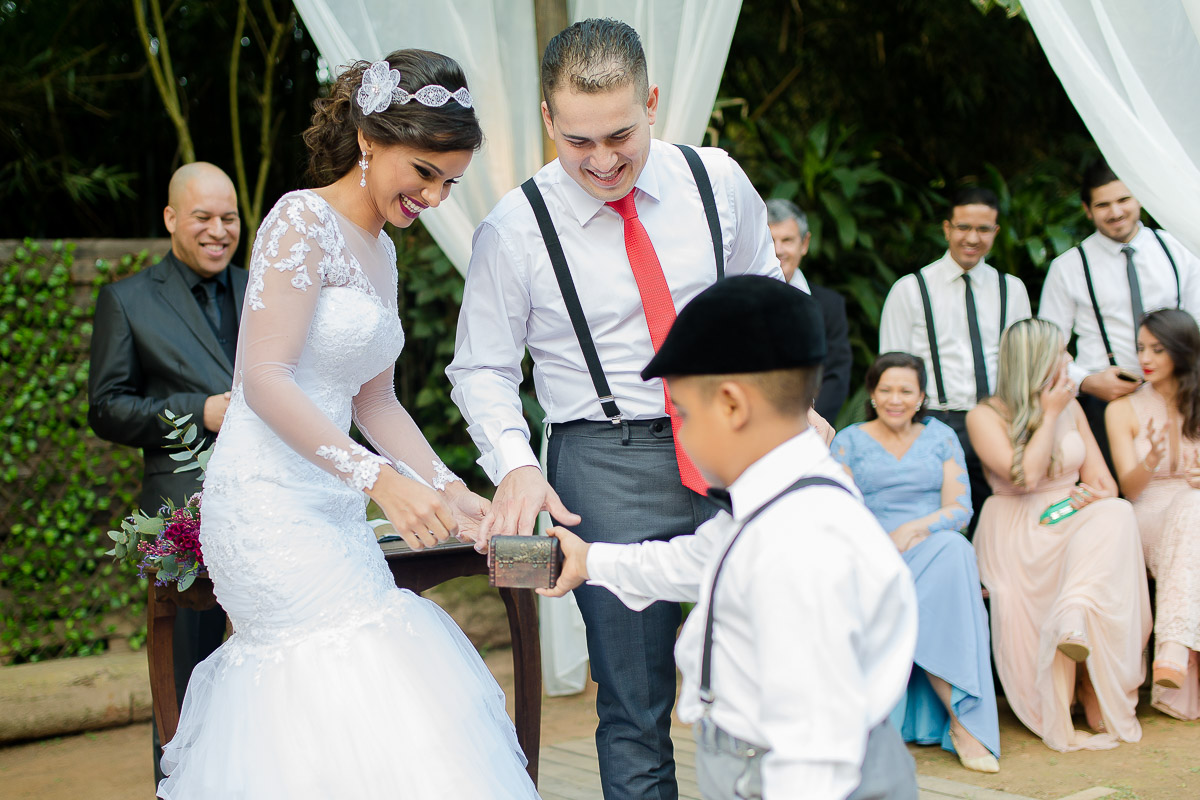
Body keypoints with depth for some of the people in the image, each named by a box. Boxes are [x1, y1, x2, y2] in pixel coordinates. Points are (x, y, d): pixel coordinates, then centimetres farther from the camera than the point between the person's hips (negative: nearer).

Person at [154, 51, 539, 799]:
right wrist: (382, 479, -27)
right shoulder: (303, 220, -10)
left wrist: (450, 493, 5)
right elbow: (265, 379, -20)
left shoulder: (381, 251, 16)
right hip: (271, 505, -8)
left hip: (327, 509, 8)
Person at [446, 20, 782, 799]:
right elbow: (482, 369, 2)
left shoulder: (717, 181, 1)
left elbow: (763, 296, 16)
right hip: (606, 468, -2)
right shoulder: (515, 229, -7)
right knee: (634, 702, 2)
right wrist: (515, 464, -15)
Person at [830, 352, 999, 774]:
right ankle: (965, 720, -35)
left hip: (939, 552, 2)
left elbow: (960, 509, 6)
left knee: (955, 548, -35)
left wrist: (912, 530, -13)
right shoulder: (849, 441, 12)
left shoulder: (941, 437, 17)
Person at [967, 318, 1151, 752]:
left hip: (1078, 522, 4)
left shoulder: (1071, 407, 17)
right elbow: (1025, 476, -17)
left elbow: (1102, 481, 12)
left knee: (1116, 515, -31)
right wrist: (1049, 415, -9)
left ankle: (1076, 622, -46)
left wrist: (1094, 496, -12)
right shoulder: (985, 416, -1)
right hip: (1018, 534, -4)